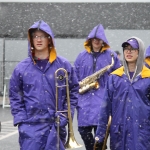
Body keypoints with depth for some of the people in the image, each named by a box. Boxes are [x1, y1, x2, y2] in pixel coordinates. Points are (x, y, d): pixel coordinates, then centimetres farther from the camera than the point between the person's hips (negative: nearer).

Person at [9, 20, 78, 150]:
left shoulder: (64, 65, 3)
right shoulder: (21, 68, 3)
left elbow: (74, 91, 7)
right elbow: (15, 97, 7)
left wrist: (65, 116, -2)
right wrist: (20, 120, -3)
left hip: (56, 126, 0)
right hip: (31, 127, 0)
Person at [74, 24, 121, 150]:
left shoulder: (111, 55, 4)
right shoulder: (82, 56, 11)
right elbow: (75, 76, 16)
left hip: (103, 98, -3)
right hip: (85, 98, 3)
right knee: (83, 129, 0)